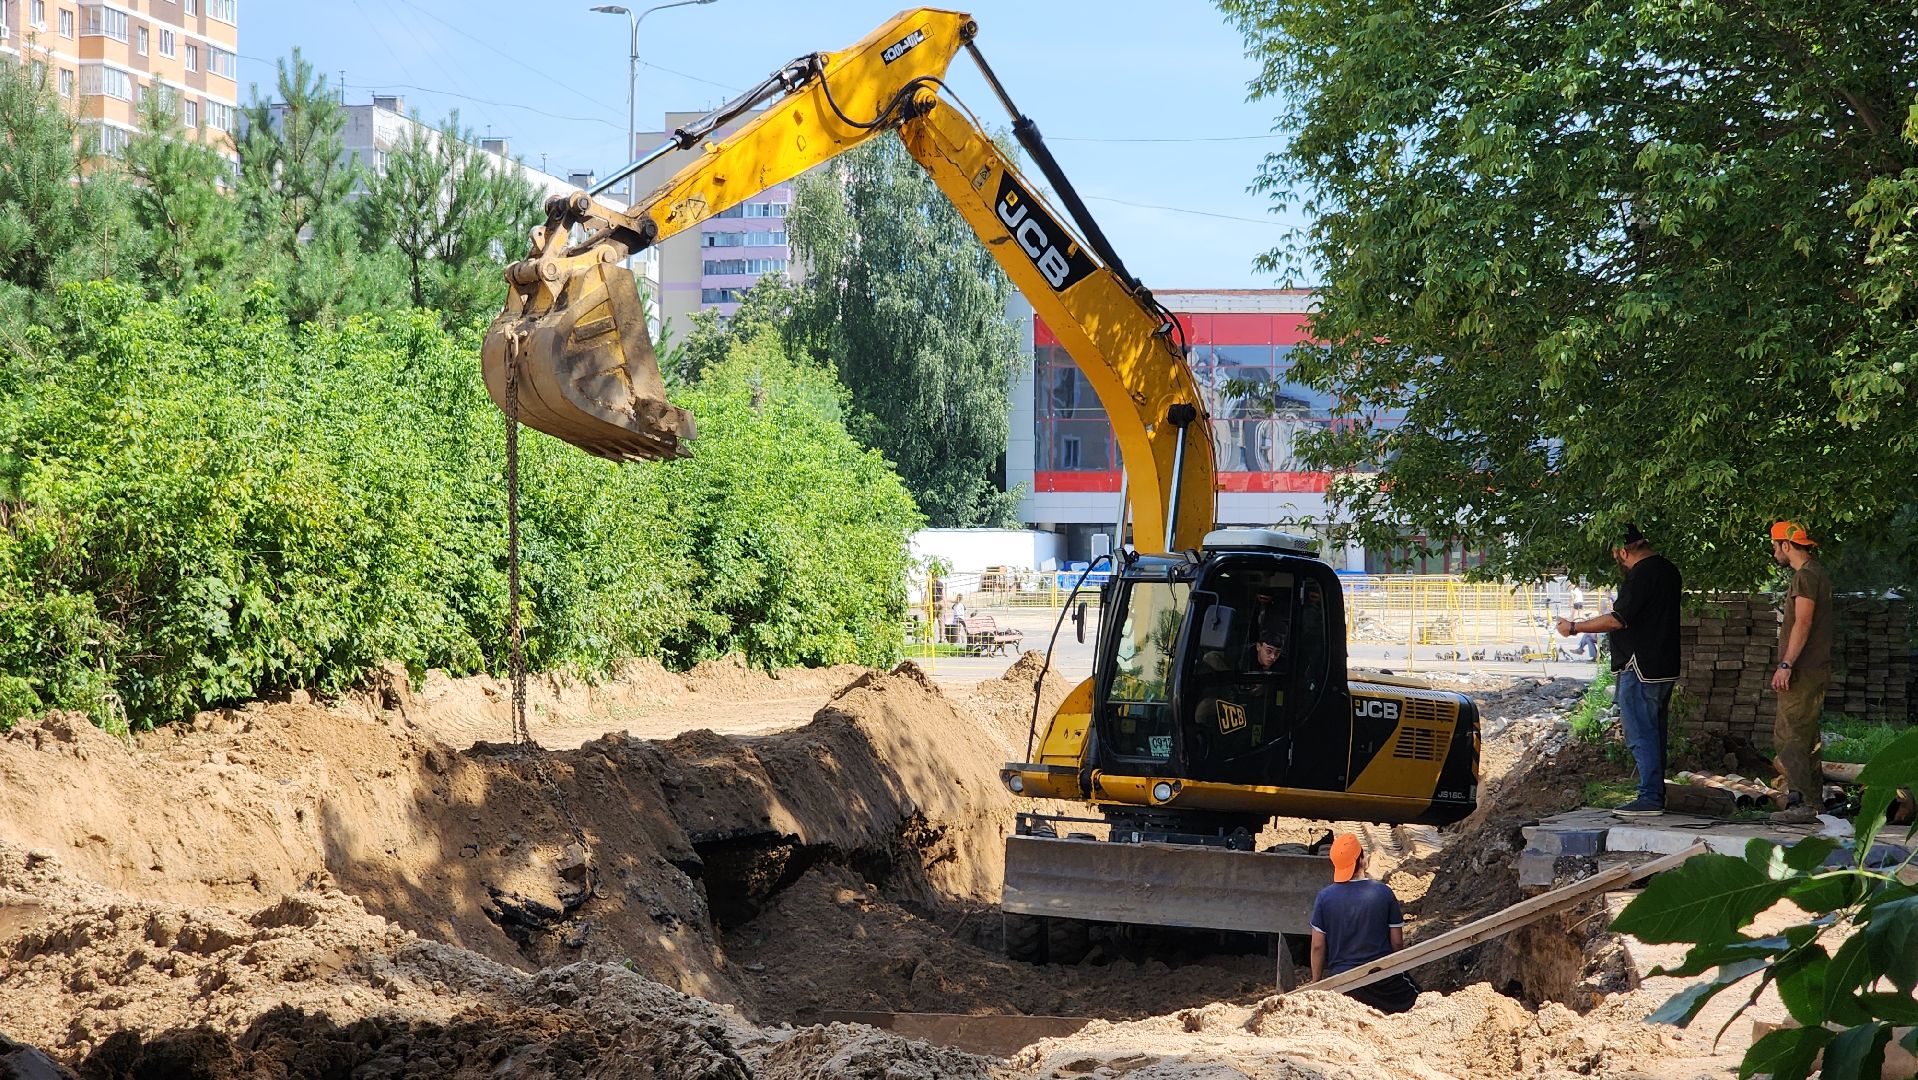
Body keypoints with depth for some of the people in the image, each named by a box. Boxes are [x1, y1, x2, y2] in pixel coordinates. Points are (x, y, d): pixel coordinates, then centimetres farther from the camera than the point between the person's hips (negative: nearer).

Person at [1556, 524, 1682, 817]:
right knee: (1655, 734, 14)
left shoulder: (1640, 575, -18)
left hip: (1640, 669, -10)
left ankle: (1650, 798, -8)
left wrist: (1574, 627, -11)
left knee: (1641, 735, -7)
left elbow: (1617, 619, -21)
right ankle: (1656, 796, 18)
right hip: (1666, 668, 10)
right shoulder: (1668, 570, 13)